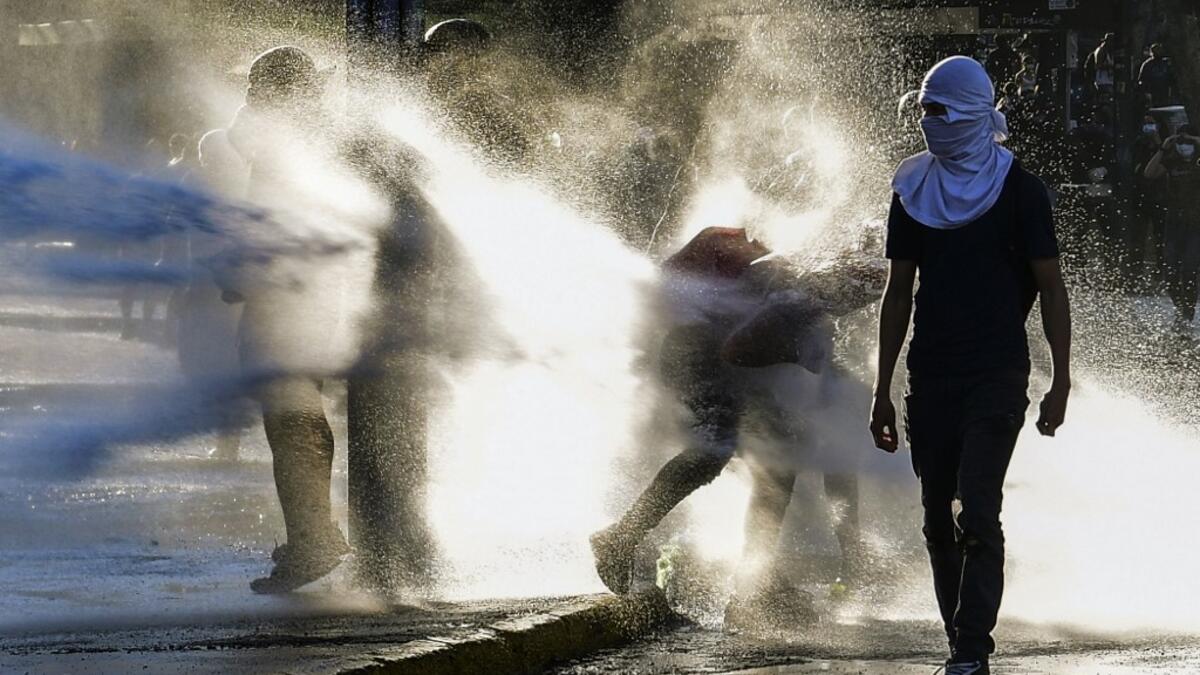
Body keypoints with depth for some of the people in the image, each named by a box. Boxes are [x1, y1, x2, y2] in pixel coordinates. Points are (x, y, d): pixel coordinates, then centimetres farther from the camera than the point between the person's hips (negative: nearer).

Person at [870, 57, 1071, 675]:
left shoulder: (1019, 191, -2)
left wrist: (1061, 382, -7)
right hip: (931, 379, 5)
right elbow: (899, 293, 13)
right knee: (939, 523, 5)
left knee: (977, 514, -15)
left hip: (996, 375, -5)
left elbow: (1051, 287, -1)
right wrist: (882, 392, 11)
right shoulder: (914, 193, 9)